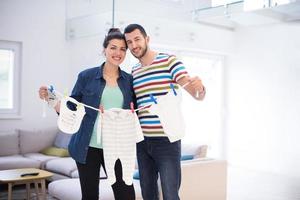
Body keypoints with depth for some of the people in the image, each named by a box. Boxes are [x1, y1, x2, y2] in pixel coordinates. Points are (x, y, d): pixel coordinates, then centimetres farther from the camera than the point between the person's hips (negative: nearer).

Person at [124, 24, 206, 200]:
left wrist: (200, 88, -32)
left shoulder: (169, 61, -5)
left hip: (167, 140, -5)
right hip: (142, 141, 6)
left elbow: (198, 95, -10)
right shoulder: (133, 72, 12)